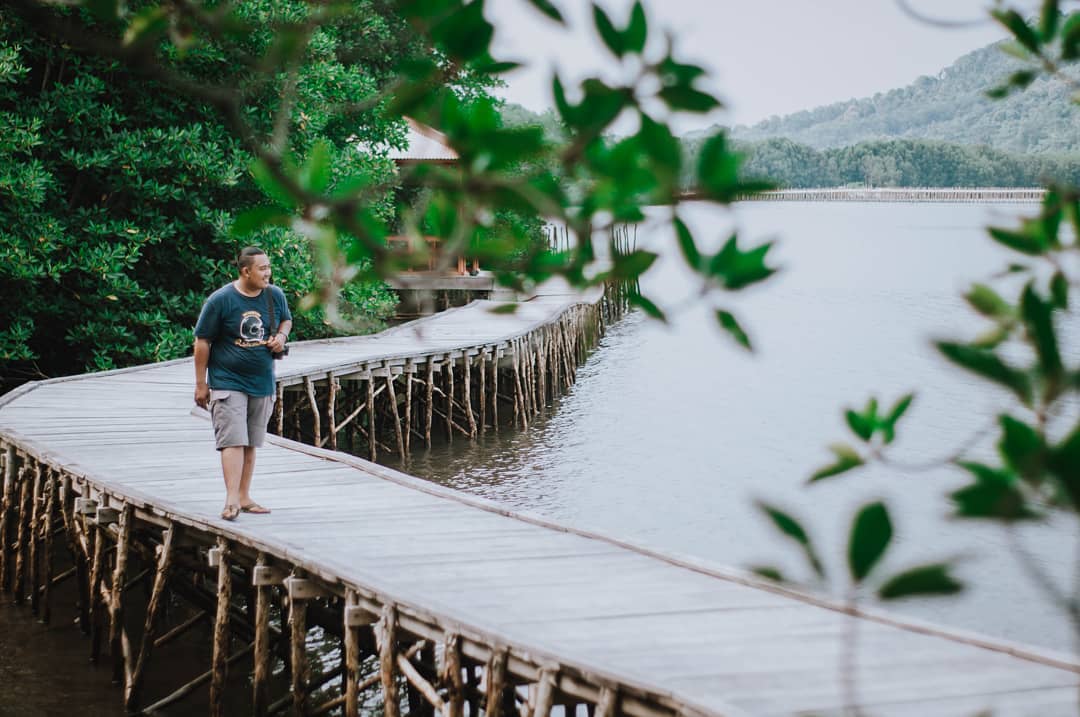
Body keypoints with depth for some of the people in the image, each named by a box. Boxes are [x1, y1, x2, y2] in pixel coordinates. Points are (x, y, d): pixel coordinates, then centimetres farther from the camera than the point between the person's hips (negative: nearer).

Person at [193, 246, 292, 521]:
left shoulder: (275, 295, 3)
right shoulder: (220, 300, -12)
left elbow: (286, 319, 23)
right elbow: (202, 341, -6)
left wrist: (281, 336, -2)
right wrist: (201, 384, -5)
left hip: (262, 383, 5)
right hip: (228, 382, -5)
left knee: (250, 443, 11)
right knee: (233, 440, -14)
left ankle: (244, 497, 20)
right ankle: (232, 500, -16)